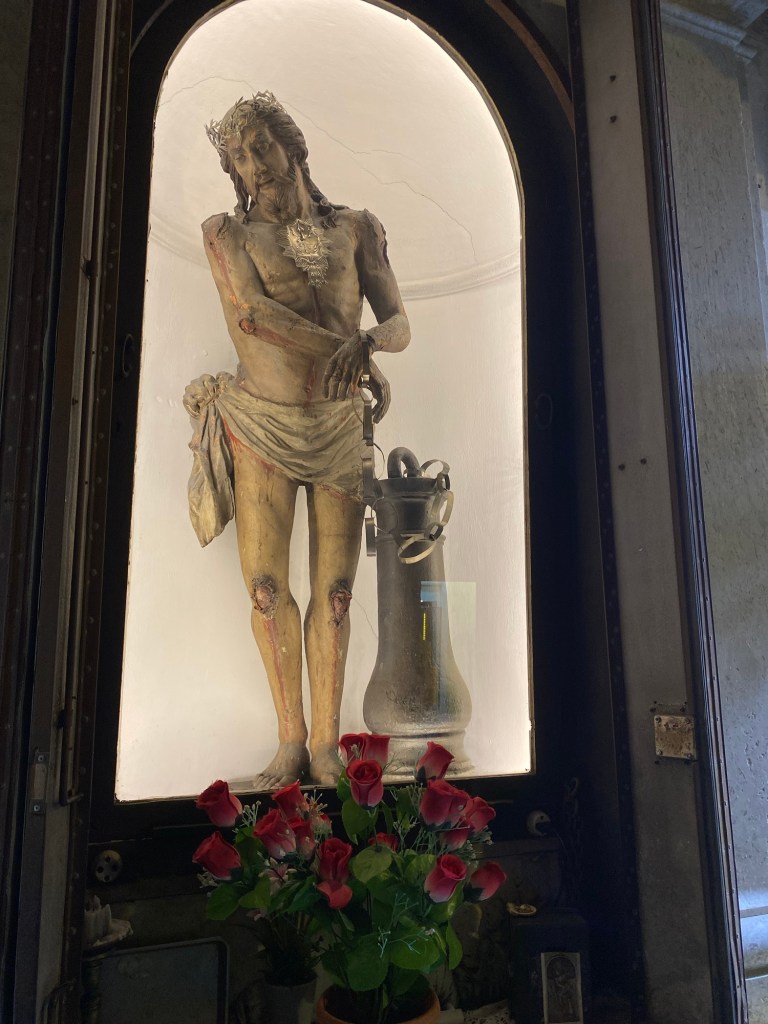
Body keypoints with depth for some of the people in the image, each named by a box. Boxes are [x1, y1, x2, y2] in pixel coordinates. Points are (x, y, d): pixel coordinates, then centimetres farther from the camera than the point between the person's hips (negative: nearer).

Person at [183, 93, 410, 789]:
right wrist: (357, 359, -17)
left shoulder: (356, 228, 11)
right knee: (266, 587, -1)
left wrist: (363, 343, -21)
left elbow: (399, 325, 4)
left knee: (333, 592, -1)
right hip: (263, 426, 0)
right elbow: (250, 312, -12)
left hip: (341, 429, 1)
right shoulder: (226, 232, 7)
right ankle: (290, 742, 15)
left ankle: (325, 747, 12)